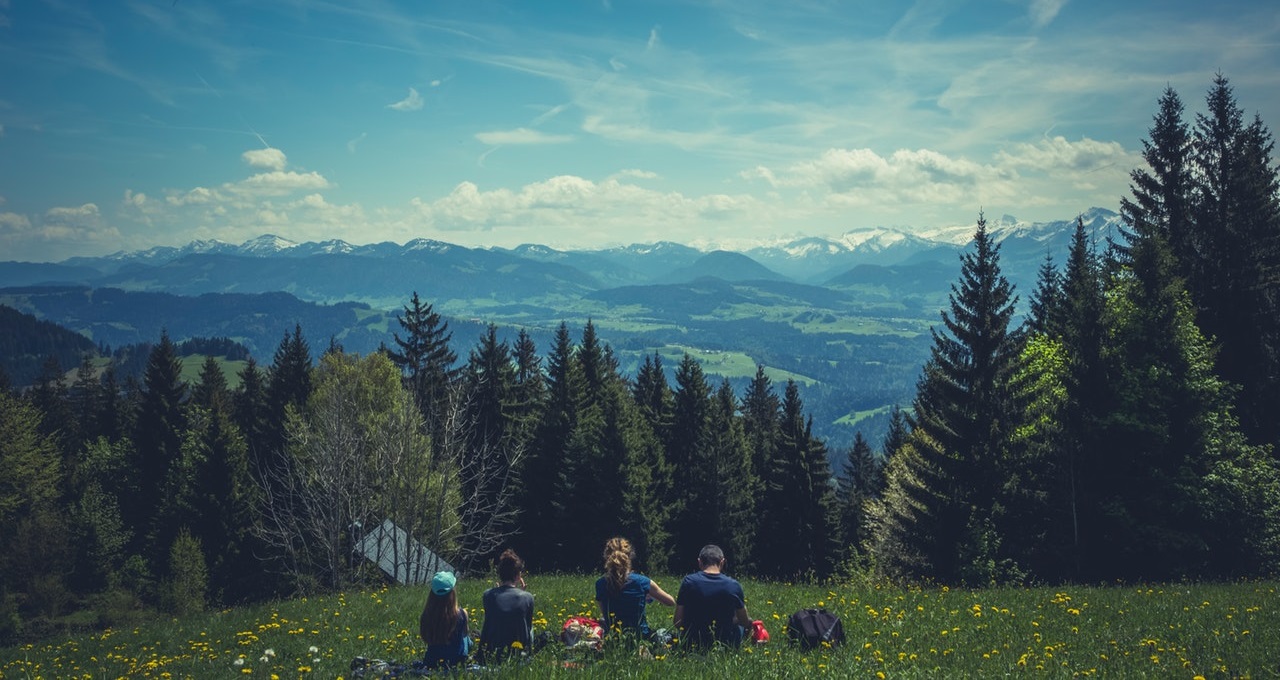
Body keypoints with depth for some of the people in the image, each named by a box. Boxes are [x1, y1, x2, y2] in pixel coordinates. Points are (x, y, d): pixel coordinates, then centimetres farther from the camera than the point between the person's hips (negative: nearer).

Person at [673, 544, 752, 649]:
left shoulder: (688, 581, -13)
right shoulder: (734, 585, -13)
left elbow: (677, 623, -9)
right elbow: (746, 623, 1)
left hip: (692, 644, 0)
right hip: (725, 643, 0)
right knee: (740, 625, 33)